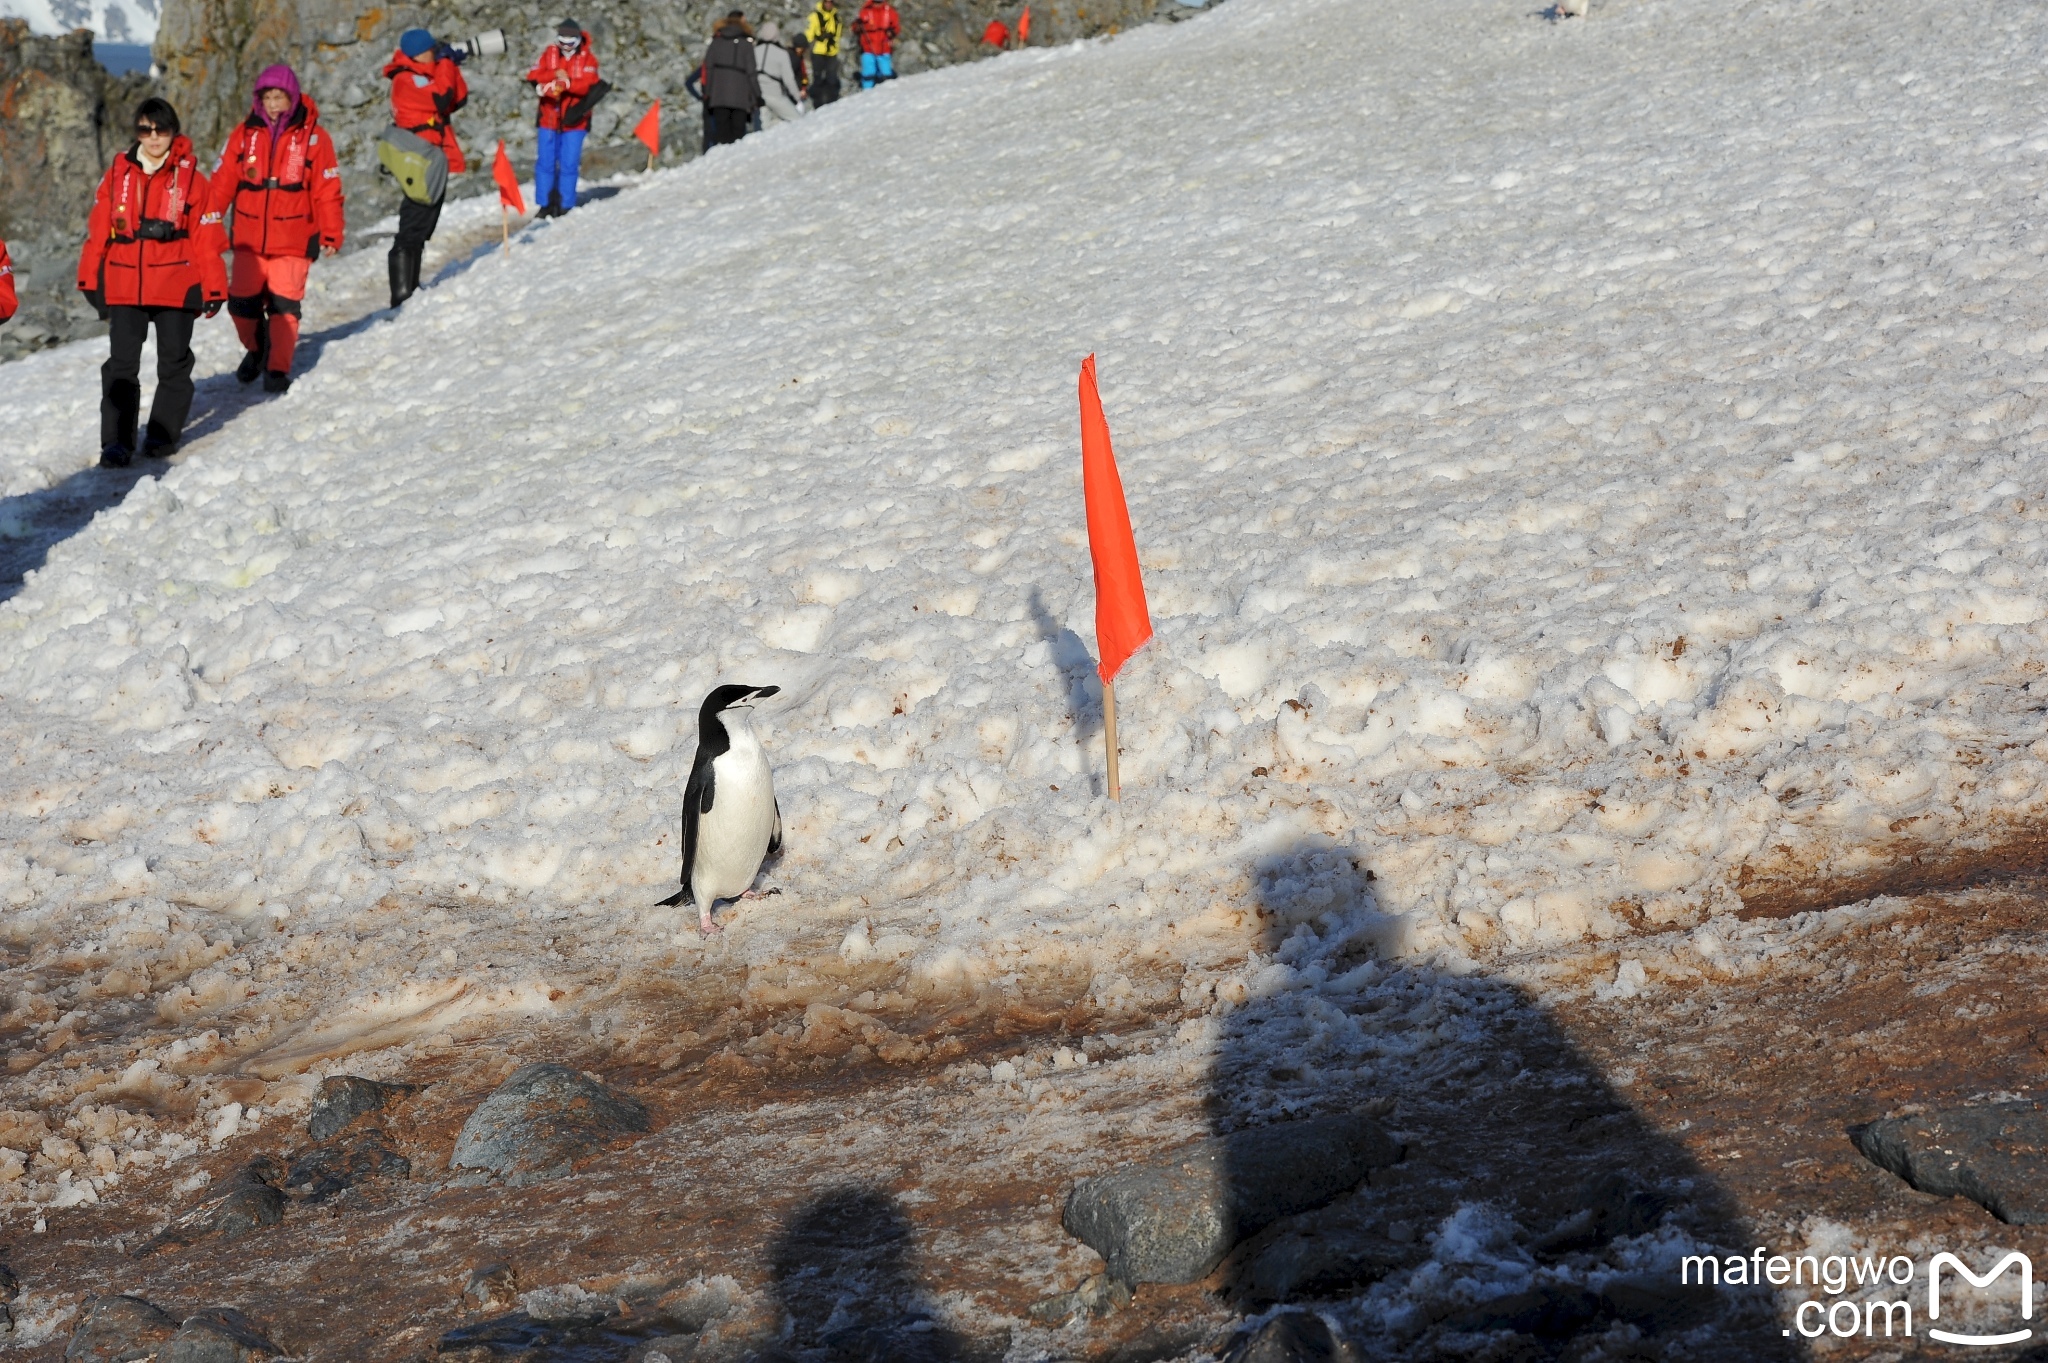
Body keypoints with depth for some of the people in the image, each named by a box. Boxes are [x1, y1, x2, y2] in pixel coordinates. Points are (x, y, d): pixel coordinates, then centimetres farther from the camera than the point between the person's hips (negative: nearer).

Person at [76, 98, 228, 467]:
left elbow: (208, 238, -2)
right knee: (121, 364, -2)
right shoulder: (117, 174, 4)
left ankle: (164, 433, 20)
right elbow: (98, 229, 7)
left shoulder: (192, 178, -2)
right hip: (124, 286, 1)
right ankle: (116, 443, -1)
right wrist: (89, 280, 7)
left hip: (177, 286, -1)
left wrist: (214, 288, -4)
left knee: (174, 361, 7)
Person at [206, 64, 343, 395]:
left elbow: (327, 191, -1)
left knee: (284, 305, -7)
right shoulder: (244, 133, 4)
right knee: (242, 303, 3)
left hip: (293, 241, -2)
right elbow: (222, 182, 3)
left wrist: (331, 234, -6)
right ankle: (256, 350, 30)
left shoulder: (313, 136, -2)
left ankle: (278, 368, 7)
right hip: (249, 240, 3)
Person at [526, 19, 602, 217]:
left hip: (573, 119, -2)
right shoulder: (549, 54, 6)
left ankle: (565, 205, 7)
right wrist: (555, 75, -19)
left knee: (569, 164, -1)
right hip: (549, 117, 2)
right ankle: (546, 204, 12)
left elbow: (589, 85, -16)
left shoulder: (587, 58, -2)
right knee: (545, 162, 4)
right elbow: (533, 76, -5)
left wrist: (566, 83, -28)